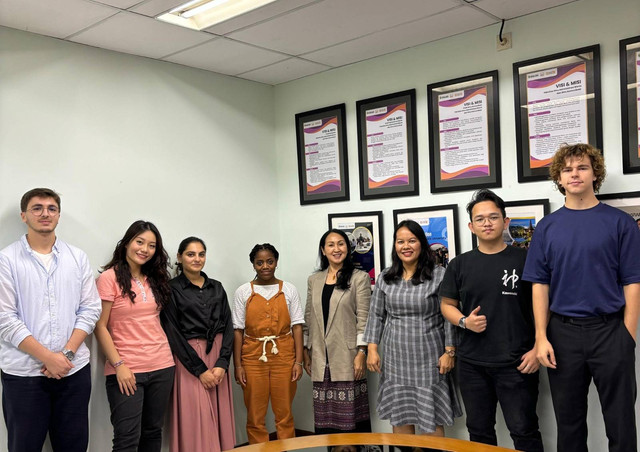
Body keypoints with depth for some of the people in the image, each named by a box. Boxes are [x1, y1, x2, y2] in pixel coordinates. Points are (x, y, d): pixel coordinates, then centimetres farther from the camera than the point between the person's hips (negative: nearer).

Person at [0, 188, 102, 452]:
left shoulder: (77, 258, 6)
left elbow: (90, 310, 3)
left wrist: (67, 353, -9)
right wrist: (47, 357, -14)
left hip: (74, 370, 3)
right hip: (23, 373, -2)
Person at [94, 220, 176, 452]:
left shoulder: (155, 279, 11)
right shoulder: (109, 277, -7)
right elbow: (100, 326, -9)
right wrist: (118, 365, -14)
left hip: (162, 366, 6)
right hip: (126, 370, -5)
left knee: (153, 432, 13)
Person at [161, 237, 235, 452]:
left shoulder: (217, 287, 10)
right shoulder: (171, 289, -4)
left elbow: (228, 326, 6)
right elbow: (173, 333, -8)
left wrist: (222, 363, -8)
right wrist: (200, 369, -11)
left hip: (218, 357, 4)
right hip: (189, 359, -4)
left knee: (220, 417, 6)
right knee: (197, 420, -3)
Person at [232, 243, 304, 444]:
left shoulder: (289, 290, 2)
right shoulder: (243, 292, 1)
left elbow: (297, 327, 1)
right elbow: (238, 330, 1)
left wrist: (298, 361, -4)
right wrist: (238, 365, -3)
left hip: (284, 356, 0)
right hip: (253, 358, 0)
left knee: (284, 412, 6)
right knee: (255, 414, 7)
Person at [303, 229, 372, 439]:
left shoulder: (359, 278, -1)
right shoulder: (314, 280, 12)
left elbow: (364, 319, -6)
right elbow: (309, 319, 14)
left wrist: (361, 353, -12)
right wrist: (306, 352, 11)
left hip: (347, 357, -4)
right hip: (321, 358, 4)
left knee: (351, 413, 0)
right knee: (325, 417, 7)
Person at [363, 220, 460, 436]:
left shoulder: (439, 275, -5)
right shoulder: (385, 277, 6)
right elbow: (376, 315, 9)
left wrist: (449, 352, -8)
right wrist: (372, 349, 4)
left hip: (429, 358, -3)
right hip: (396, 358, 3)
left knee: (431, 418, 4)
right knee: (399, 415, 11)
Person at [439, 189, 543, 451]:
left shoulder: (524, 259, -2)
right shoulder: (460, 265, 6)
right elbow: (447, 305, 12)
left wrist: (537, 349, -9)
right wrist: (464, 321, -9)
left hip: (517, 363, -3)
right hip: (472, 364, 3)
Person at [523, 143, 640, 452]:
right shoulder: (547, 227, 5)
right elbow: (540, 285, 3)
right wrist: (541, 337, -4)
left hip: (610, 330, -2)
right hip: (562, 333, 2)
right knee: (568, 420, 13)